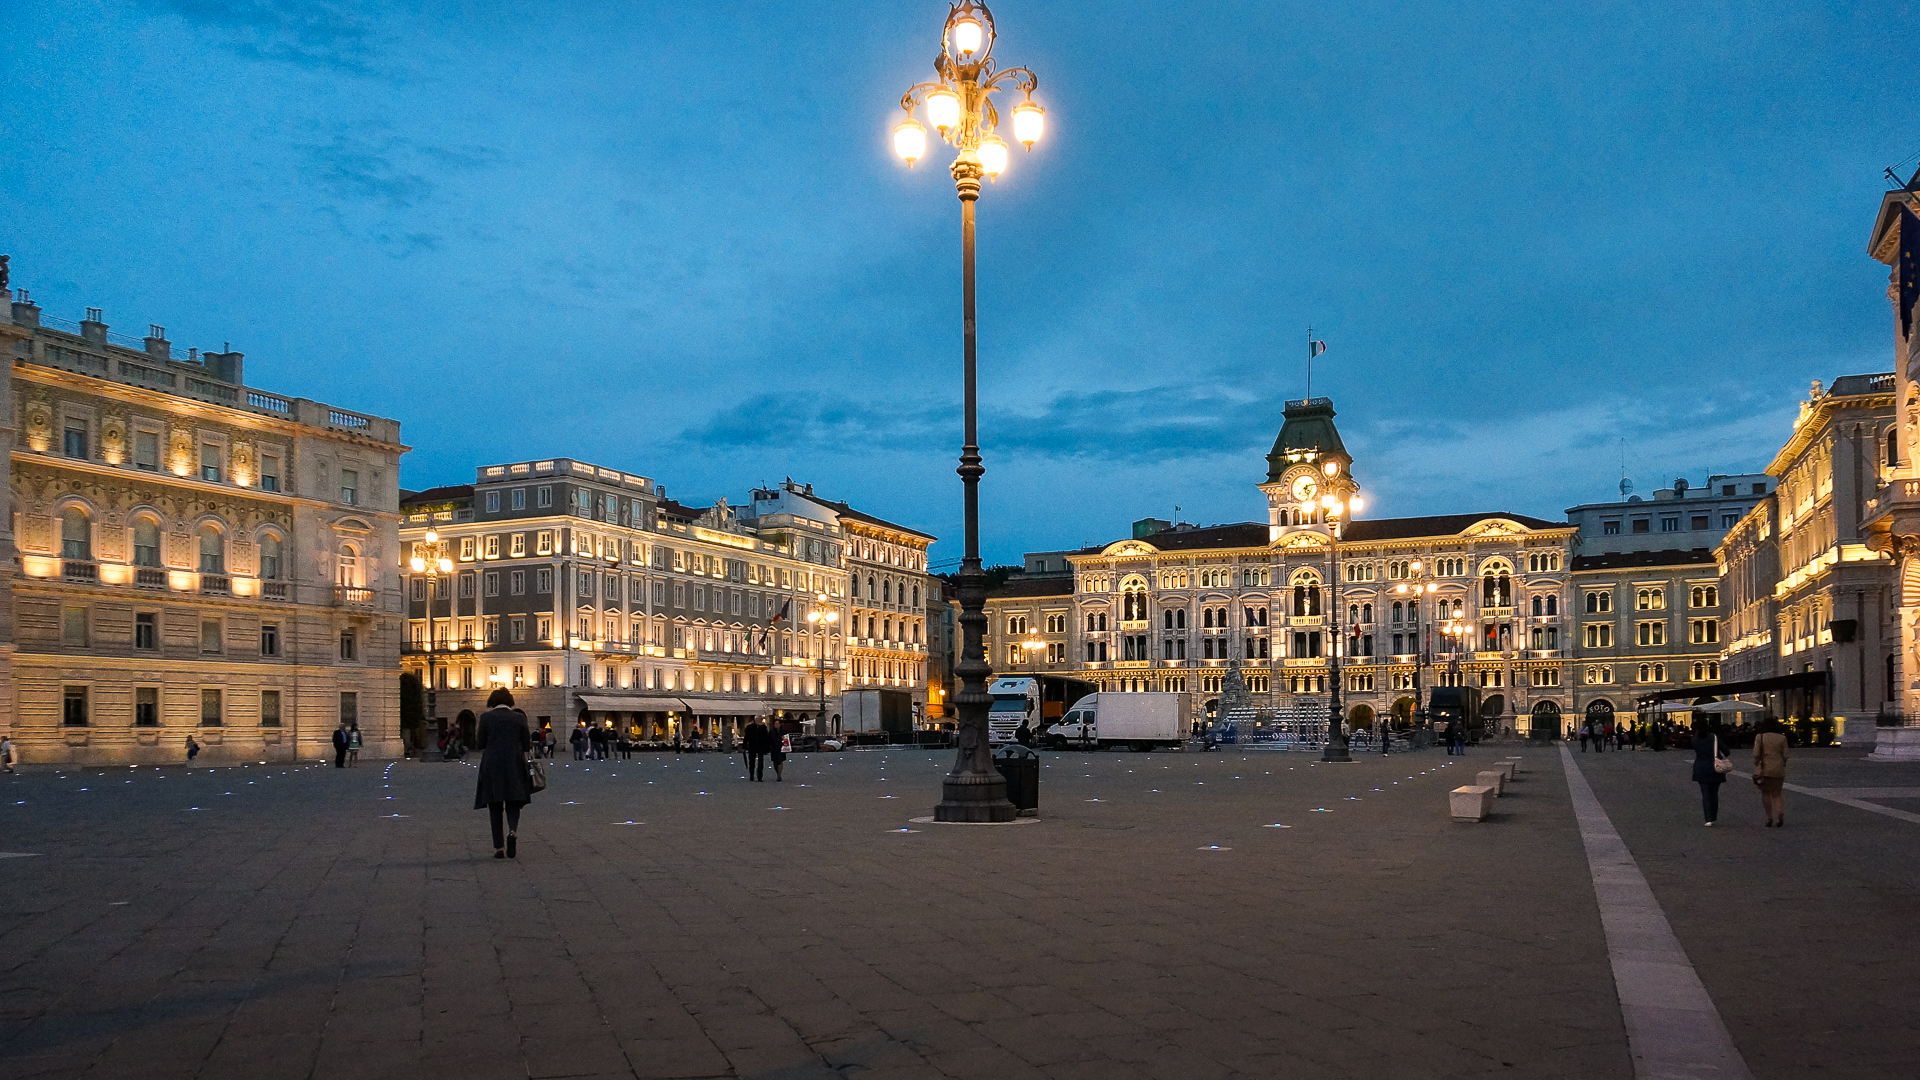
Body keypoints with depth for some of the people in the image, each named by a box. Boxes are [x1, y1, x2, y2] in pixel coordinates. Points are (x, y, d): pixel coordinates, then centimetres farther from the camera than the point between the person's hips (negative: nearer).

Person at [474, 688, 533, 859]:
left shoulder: (485, 717, -2)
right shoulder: (519, 717, 1)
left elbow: (480, 745, 2)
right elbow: (527, 746, 2)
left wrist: (477, 732, 21)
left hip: (492, 767, -1)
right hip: (514, 767, 1)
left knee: (495, 808, 9)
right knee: (513, 804, 11)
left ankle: (499, 847, 5)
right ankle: (513, 831, -19)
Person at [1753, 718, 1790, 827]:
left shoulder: (1759, 737, -1)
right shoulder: (1782, 738, 4)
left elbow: (1756, 754, -5)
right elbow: (1785, 756, 2)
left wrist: (1757, 769, 2)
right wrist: (1783, 767, 15)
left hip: (1764, 769, -2)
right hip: (1778, 770, 2)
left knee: (1766, 793, 9)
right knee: (1777, 794, 10)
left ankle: (1770, 818, 4)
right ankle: (1780, 814, -11)